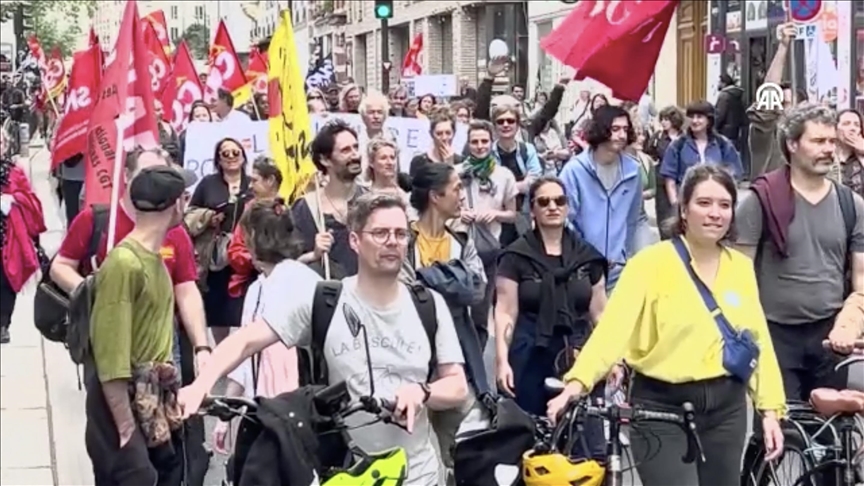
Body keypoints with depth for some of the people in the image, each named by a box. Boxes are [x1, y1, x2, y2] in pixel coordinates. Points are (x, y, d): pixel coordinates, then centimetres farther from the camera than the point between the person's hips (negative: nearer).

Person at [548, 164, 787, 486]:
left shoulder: (741, 267, 6)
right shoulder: (651, 263, -10)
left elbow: (758, 338, 7)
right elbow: (614, 327, -19)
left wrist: (770, 408, 0)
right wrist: (578, 381, -33)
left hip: (726, 405, 5)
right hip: (662, 407, -5)